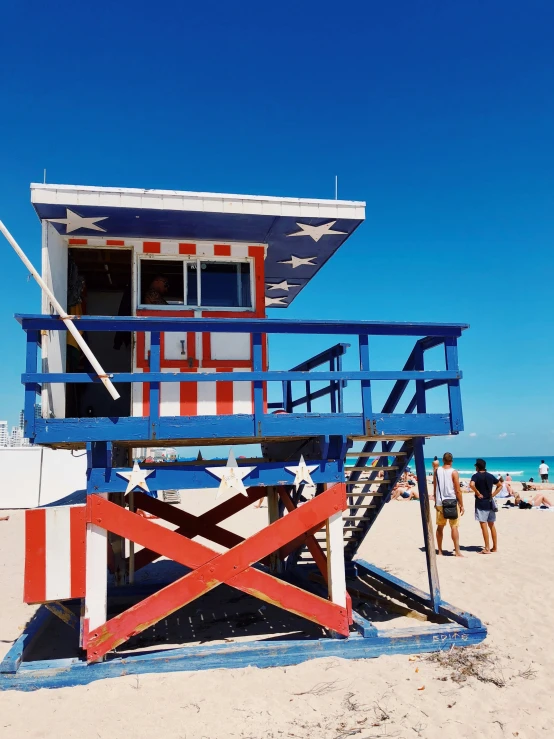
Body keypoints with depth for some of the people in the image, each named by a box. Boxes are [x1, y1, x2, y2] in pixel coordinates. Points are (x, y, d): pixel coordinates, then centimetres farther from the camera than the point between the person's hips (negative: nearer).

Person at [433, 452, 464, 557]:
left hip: (440, 502, 4)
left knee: (440, 527, 12)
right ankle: (457, 551, -5)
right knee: (454, 527, -2)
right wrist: (461, 505, -3)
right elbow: (458, 490, -10)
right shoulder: (454, 472, -8)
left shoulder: (437, 471, 4)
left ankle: (440, 550, 18)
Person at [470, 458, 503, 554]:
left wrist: (478, 493, -15)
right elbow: (500, 485, 17)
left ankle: (487, 549, -3)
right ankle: (495, 547, 20)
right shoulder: (490, 476, 9)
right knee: (491, 525, 15)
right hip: (490, 502, 6)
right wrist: (493, 495, 11)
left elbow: (471, 485, -28)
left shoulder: (476, 476, -9)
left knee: (483, 525, -4)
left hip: (481, 503, -6)